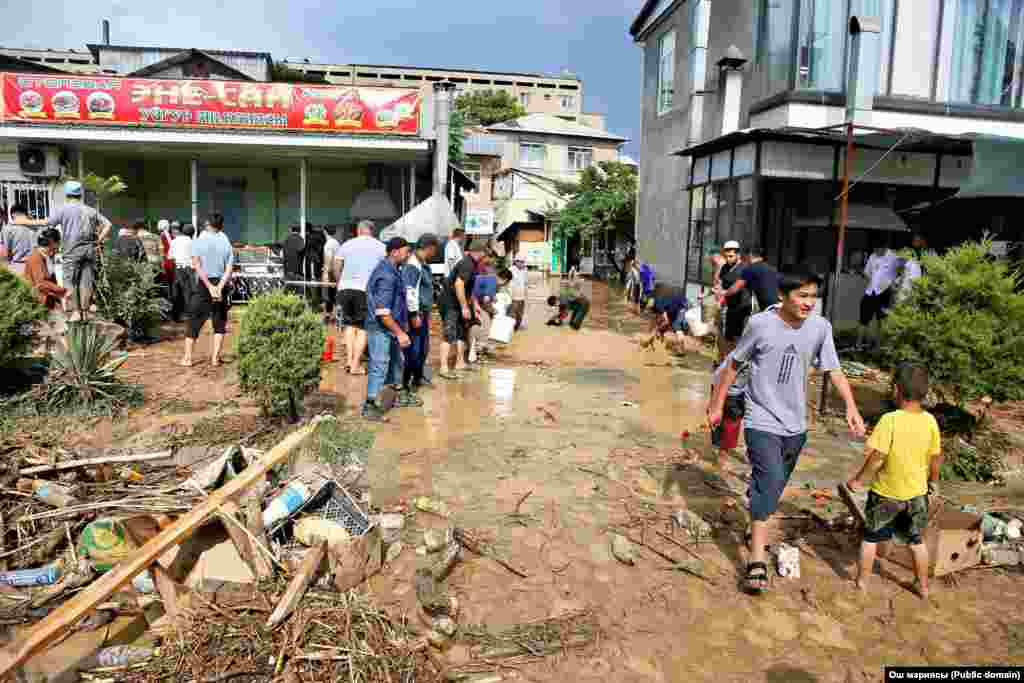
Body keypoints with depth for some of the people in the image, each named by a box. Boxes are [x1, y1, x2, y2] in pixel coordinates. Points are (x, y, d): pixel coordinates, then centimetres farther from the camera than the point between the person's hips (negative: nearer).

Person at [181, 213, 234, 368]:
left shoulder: (199, 241, 0)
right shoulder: (226, 243, 5)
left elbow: (197, 266, -12)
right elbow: (229, 269, -6)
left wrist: (210, 286, -15)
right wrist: (219, 287, -14)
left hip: (203, 285, -1)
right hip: (221, 285, 1)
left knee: (194, 321, 7)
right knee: (220, 323, 11)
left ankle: (187, 357, 7)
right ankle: (215, 357, 7)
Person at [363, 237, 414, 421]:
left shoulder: (392, 269, 9)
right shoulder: (387, 276, -24)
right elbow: (382, 312, -27)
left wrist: (403, 325, 25)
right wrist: (400, 332, -23)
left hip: (391, 327, 11)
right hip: (381, 329, -10)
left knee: (396, 361, 22)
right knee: (379, 366, -4)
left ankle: (400, 395, 38)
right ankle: (370, 406, 6)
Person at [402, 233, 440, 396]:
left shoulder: (424, 264, 14)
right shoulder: (413, 265, -18)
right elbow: (410, 291, -23)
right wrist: (414, 314, -23)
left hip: (424, 313, 10)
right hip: (416, 314, -10)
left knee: (424, 348, 18)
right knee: (413, 350, -4)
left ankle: (417, 378, 32)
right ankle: (405, 383, 6)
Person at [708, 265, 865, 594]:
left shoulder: (820, 328, -5)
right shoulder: (761, 324, -14)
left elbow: (833, 370, -1)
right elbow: (734, 364, -3)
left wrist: (851, 407, -16)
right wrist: (717, 404, 2)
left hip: (795, 424, 4)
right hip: (762, 421, -4)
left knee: (773, 486, 17)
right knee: (770, 482, -18)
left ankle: (758, 528, 44)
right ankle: (757, 563, -13)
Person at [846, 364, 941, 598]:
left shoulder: (890, 420, -24)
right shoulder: (930, 421, -10)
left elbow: (876, 456, -24)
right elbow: (936, 457, 1)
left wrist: (858, 480, -11)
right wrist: (933, 480, 19)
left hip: (886, 492, -4)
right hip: (917, 492, 4)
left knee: (871, 536, 14)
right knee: (916, 539, 22)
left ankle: (862, 581, 25)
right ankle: (923, 586, 34)